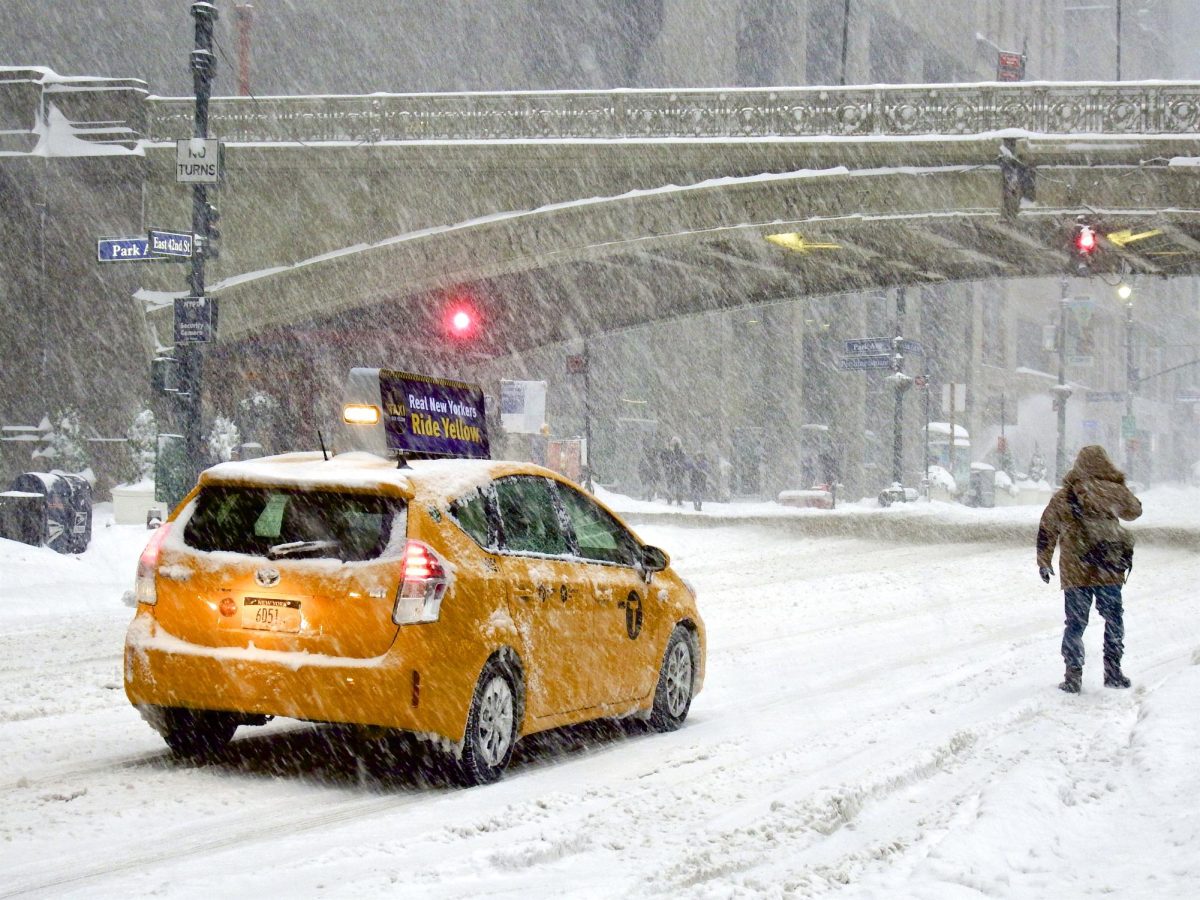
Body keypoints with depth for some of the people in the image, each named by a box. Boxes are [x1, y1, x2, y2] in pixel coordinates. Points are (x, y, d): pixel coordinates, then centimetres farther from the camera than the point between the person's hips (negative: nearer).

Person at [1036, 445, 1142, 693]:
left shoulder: (1064, 496, -1)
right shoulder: (1115, 491, -4)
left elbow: (1047, 529, 3)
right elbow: (1134, 511, 16)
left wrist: (1043, 562, 14)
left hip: (1075, 573, 1)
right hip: (1109, 571, 0)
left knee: (1075, 623, 6)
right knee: (1114, 619, 15)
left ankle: (1073, 675, -1)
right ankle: (1113, 671, 16)